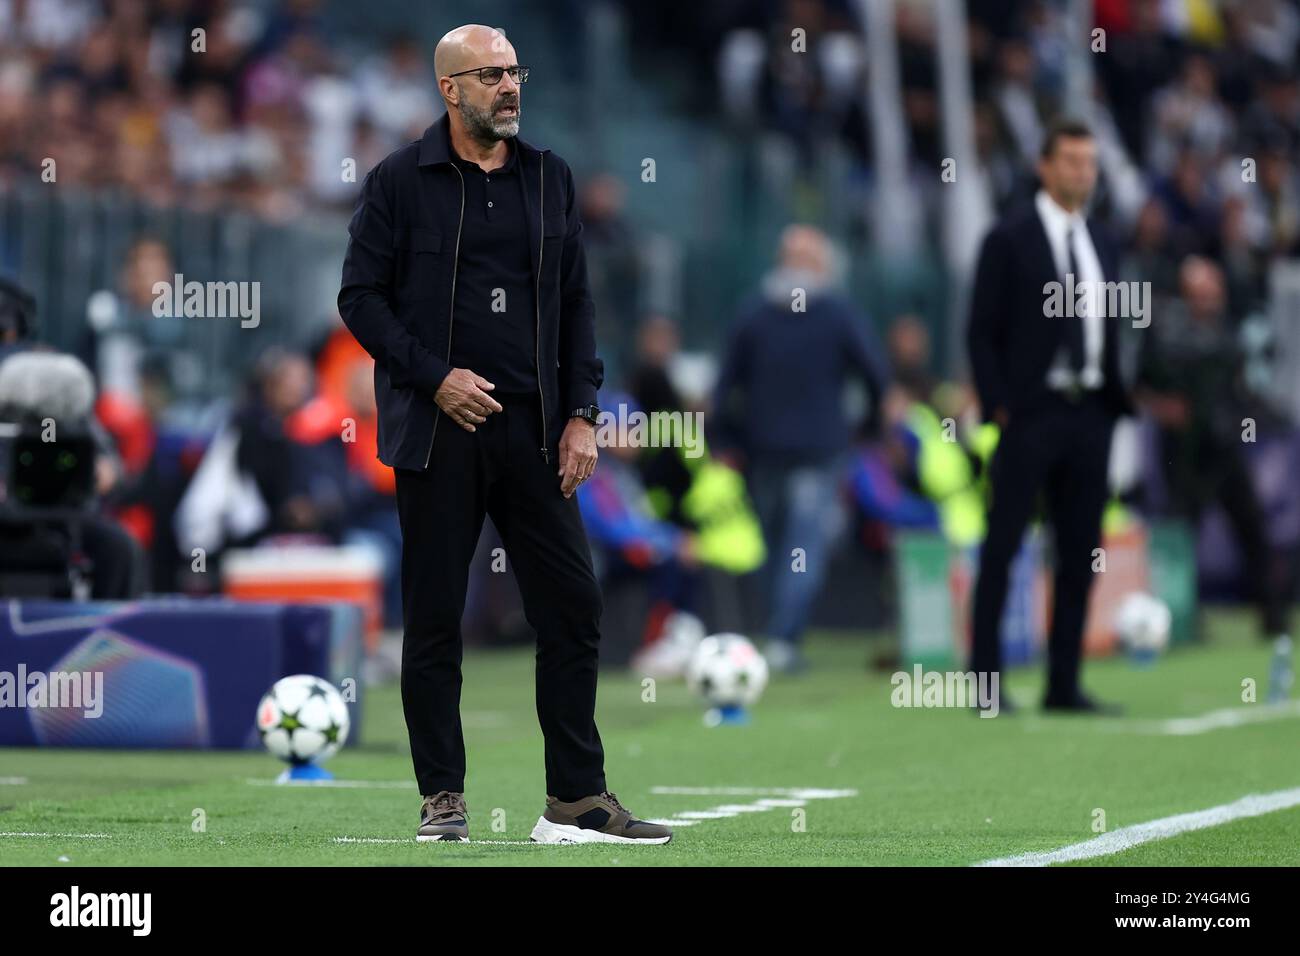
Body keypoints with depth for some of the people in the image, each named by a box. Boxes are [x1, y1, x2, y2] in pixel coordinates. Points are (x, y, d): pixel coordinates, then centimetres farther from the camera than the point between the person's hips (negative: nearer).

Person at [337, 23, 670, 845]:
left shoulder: (549, 179, 11)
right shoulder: (400, 183, 0)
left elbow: (576, 304, 12)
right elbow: (361, 297, -1)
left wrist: (580, 416, 3)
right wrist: (436, 378, -11)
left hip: (531, 429, 3)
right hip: (437, 434, -3)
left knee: (572, 607, 0)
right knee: (435, 620, 1)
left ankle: (576, 801, 5)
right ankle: (443, 800, 9)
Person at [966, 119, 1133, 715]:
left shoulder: (1100, 245, 15)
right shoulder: (1009, 240, -3)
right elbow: (982, 331, -5)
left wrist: (1118, 400, 9)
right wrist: (997, 406, -13)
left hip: (1090, 413, 6)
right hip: (1031, 415, -6)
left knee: (1080, 553, 6)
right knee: (1002, 548, -3)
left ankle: (1064, 684, 11)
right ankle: (985, 680, 0)